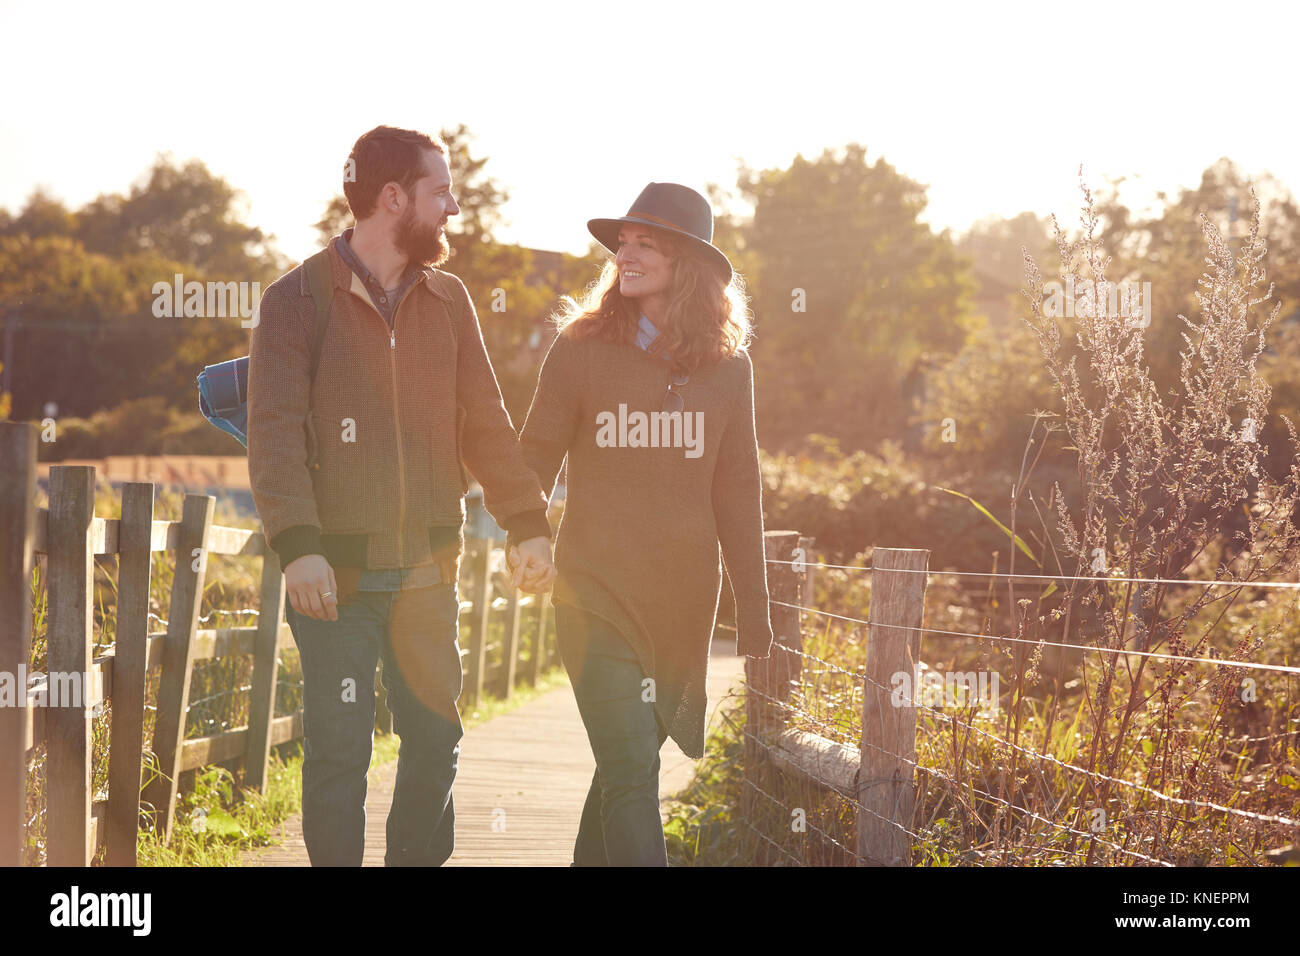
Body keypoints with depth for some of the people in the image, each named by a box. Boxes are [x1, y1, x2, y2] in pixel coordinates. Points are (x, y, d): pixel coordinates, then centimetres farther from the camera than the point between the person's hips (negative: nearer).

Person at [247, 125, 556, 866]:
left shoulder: (447, 299, 10)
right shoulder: (299, 301, -4)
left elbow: (485, 422, 14)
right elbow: (275, 434, -12)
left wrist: (530, 522, 6)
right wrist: (298, 546, -24)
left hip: (428, 568, 4)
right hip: (338, 571, -4)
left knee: (437, 736, 9)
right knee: (340, 747, -1)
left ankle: (420, 859, 25)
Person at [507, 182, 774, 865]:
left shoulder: (727, 366, 8)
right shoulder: (581, 347, 1)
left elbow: (736, 493, 12)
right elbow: (536, 456, 4)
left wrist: (754, 613, 11)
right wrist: (521, 535, -14)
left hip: (682, 601, 3)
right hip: (597, 594, -3)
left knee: (627, 764, 11)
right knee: (632, 773, -11)